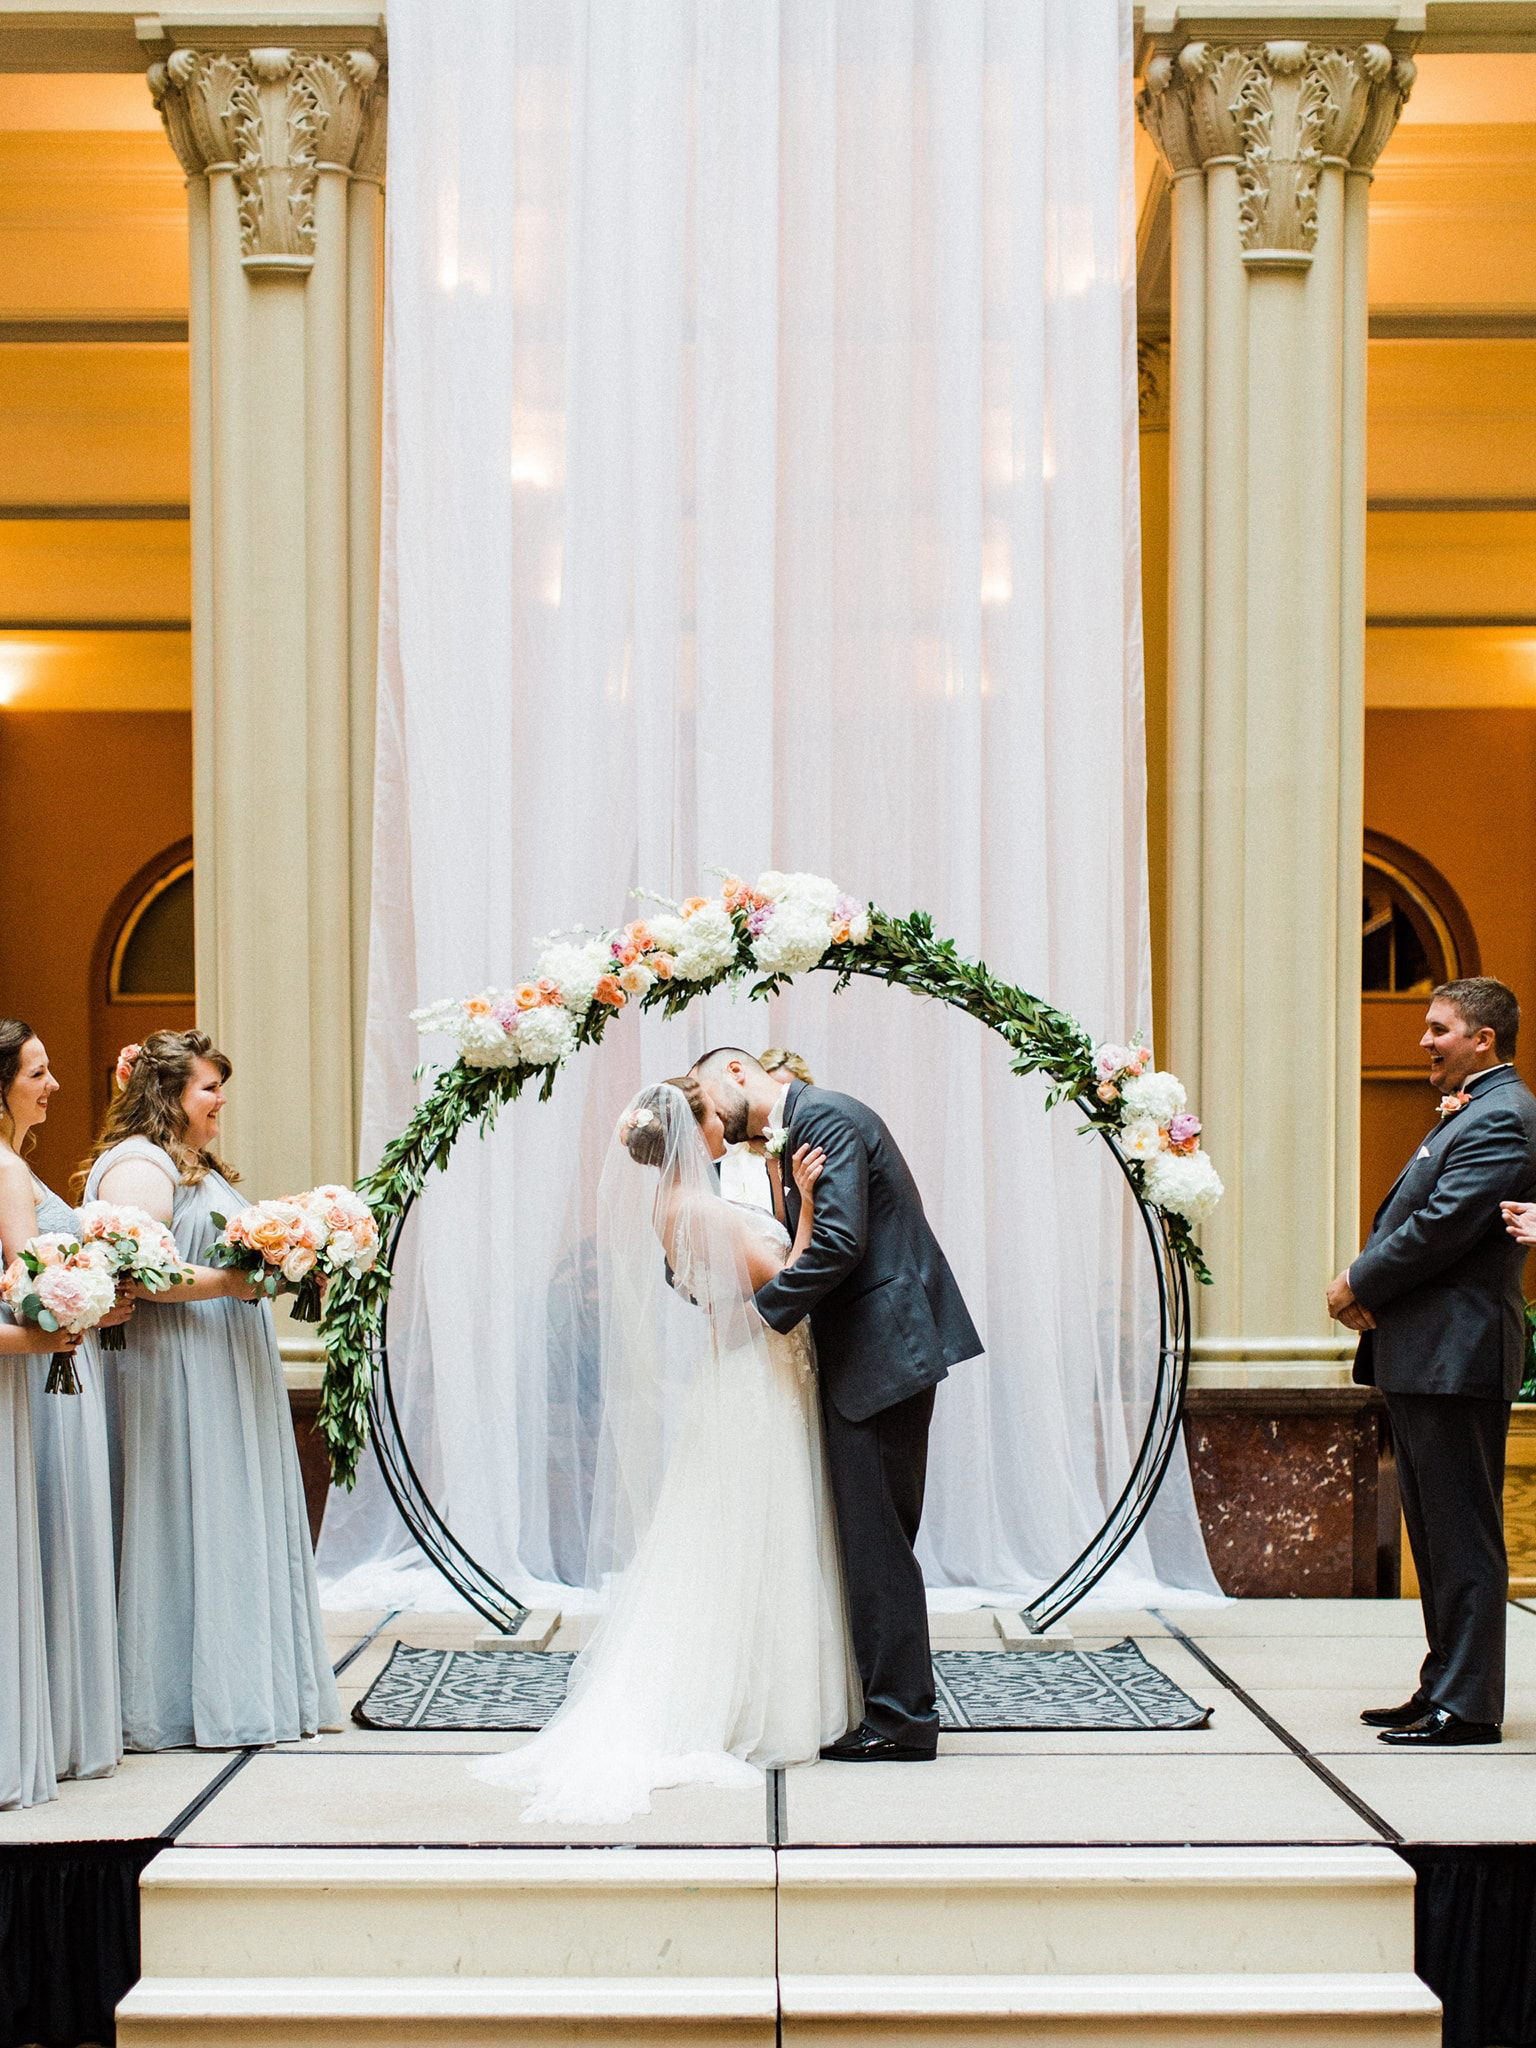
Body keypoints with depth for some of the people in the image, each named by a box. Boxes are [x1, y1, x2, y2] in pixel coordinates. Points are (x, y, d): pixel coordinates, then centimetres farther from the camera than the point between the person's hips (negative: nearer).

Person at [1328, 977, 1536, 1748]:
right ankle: (1444, 1687, 23)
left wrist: (1359, 1284, -10)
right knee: (1435, 1533, 15)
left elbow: (1442, 1226, -22)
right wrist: (1364, 1281, 3)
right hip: (1424, 1357, 11)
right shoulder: (1466, 1113, 20)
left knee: (1463, 1534, -7)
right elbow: (1409, 1217, 20)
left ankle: (1467, 1705, -3)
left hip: (1456, 1357, -11)